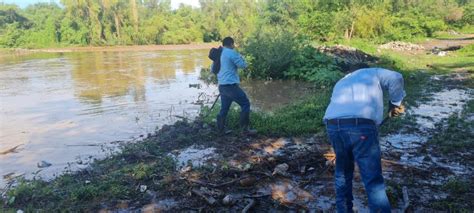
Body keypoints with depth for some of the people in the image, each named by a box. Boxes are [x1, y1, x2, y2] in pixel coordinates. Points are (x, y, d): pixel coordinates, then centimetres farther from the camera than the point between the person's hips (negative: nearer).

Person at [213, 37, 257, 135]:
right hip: (231, 85, -8)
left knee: (224, 108, 16)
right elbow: (243, 65, -6)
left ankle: (221, 129, 20)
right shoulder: (232, 53, -11)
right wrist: (240, 56, 10)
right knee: (245, 104, 0)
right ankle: (245, 128, 0)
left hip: (222, 85, 9)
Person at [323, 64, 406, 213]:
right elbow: (396, 78, 8)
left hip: (333, 125, 5)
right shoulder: (372, 73, 27)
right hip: (361, 126, -5)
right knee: (373, 179, 1)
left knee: (342, 172, 24)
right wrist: (395, 103, 21)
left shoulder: (340, 83, 39)